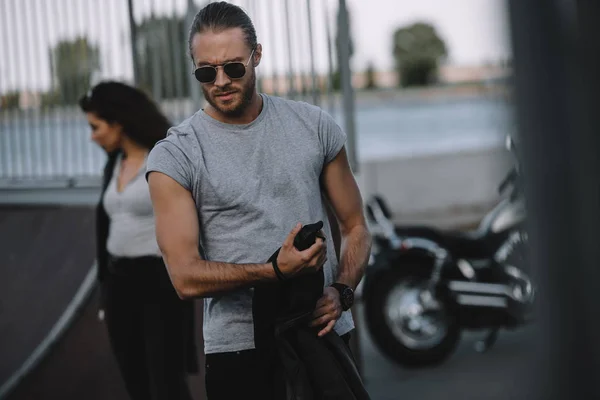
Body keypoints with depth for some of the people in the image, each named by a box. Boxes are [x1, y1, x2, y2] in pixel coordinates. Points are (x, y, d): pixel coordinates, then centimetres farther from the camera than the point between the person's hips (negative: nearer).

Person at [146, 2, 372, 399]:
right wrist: (275, 270, -23)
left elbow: (355, 227, 10)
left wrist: (341, 291, -9)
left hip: (322, 334, 3)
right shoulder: (174, 157, -5)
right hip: (240, 348, -2)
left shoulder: (315, 126, 4)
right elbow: (186, 278, -11)